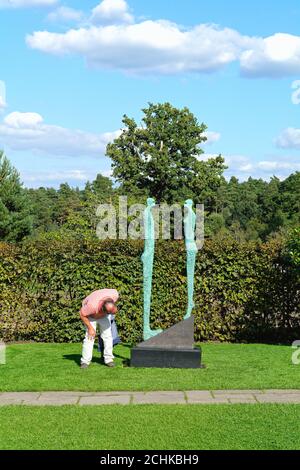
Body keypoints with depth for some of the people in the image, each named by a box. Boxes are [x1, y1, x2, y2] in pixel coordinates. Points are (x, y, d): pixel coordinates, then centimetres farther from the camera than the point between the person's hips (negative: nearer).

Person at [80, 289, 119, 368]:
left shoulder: (114, 294, -34)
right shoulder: (93, 306, -45)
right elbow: (82, 314, -27)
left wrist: (114, 307, 7)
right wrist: (90, 328, -22)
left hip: (104, 316, 4)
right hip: (90, 315, -4)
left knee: (107, 335, -6)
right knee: (90, 336, -15)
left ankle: (108, 359, 1)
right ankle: (85, 361, -9)